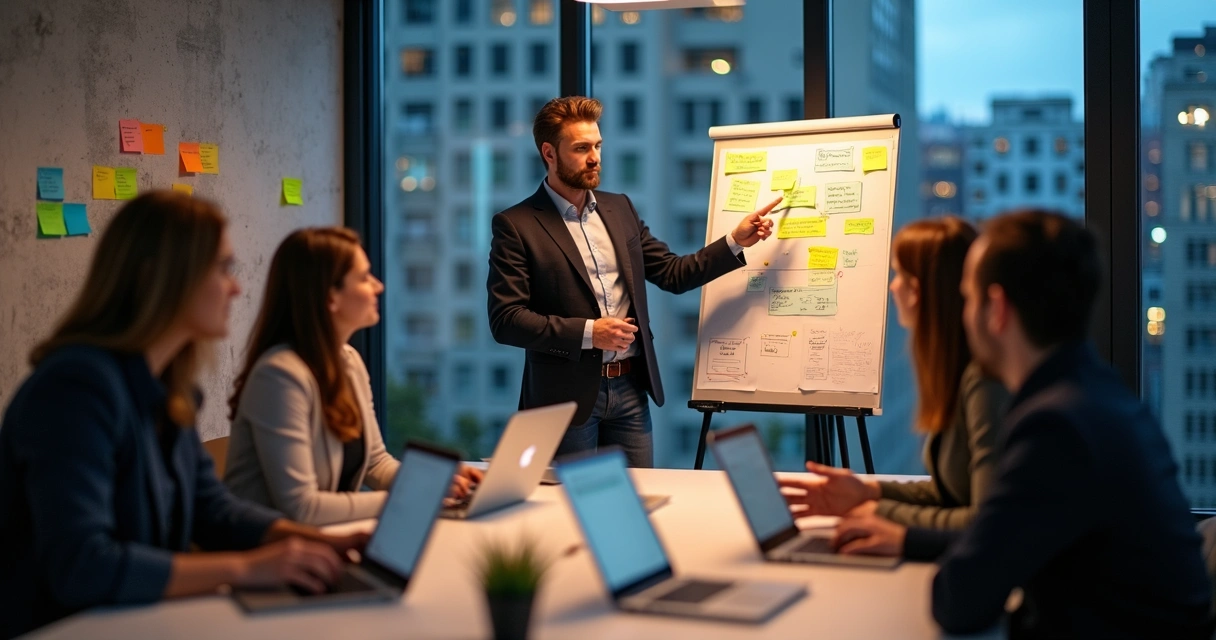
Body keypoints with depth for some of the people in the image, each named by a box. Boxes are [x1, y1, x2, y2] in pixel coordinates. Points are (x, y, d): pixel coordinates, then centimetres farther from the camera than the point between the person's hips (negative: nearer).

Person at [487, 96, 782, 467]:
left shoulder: (620, 209, 12)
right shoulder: (515, 226, -6)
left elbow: (673, 274, 14)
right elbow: (505, 320, -13)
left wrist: (736, 242, 1)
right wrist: (587, 332, -19)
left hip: (630, 390, 5)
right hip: (566, 395, -5)